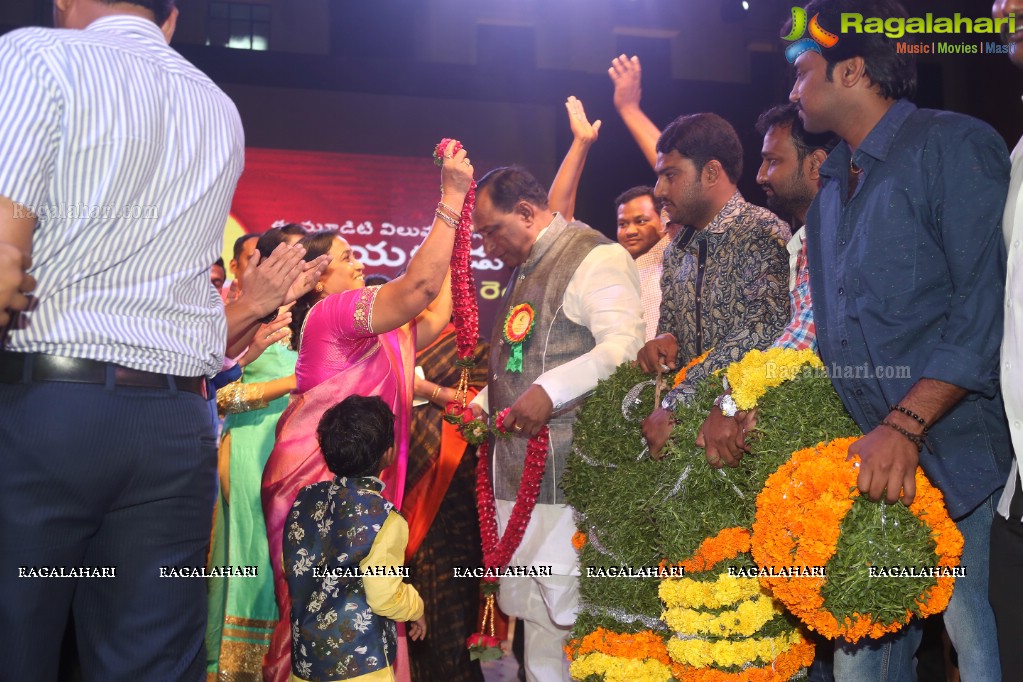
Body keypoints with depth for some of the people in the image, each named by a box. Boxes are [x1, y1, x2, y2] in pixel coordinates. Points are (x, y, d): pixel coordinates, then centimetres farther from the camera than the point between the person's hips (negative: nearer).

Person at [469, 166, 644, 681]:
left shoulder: (595, 257, -8)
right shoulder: (525, 268, 21)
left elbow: (624, 345, -22)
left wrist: (550, 391, -28)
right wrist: (481, 403, 17)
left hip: (568, 475, -9)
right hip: (519, 474, 9)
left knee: (569, 612, -6)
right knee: (534, 614, 13)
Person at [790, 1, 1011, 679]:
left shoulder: (954, 146, -8)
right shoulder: (831, 193, 17)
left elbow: (987, 310, -16)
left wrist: (905, 425, -24)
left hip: (960, 462, -7)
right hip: (865, 468, 7)